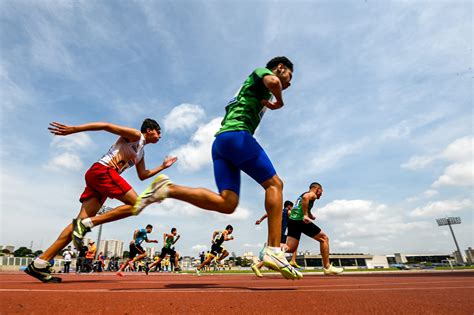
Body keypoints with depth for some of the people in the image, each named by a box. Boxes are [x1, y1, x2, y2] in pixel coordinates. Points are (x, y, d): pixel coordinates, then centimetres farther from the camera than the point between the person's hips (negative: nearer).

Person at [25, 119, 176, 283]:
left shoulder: (141, 153, 28)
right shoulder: (135, 135, 3)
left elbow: (142, 176, 32)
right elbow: (106, 125, -5)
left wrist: (162, 166, 32)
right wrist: (73, 129, -14)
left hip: (96, 176, 9)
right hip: (103, 170, -9)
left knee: (82, 222, 0)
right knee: (135, 205, -14)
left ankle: (39, 264, -1)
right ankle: (86, 224, -17)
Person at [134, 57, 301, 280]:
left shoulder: (261, 93, 37)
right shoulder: (261, 72, 13)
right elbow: (272, 82, -12)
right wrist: (279, 101, 7)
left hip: (221, 140, 8)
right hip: (236, 135, -8)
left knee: (226, 203, -6)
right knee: (274, 184, -6)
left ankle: (167, 189, -10)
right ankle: (274, 251, -13)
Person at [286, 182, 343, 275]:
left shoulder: (300, 196, 31)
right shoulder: (312, 194, 3)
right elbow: (305, 197, -21)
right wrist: (306, 215, -24)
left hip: (292, 220, 8)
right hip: (301, 220, -8)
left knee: (290, 249, 3)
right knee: (324, 238, 9)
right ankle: (327, 267, 12)